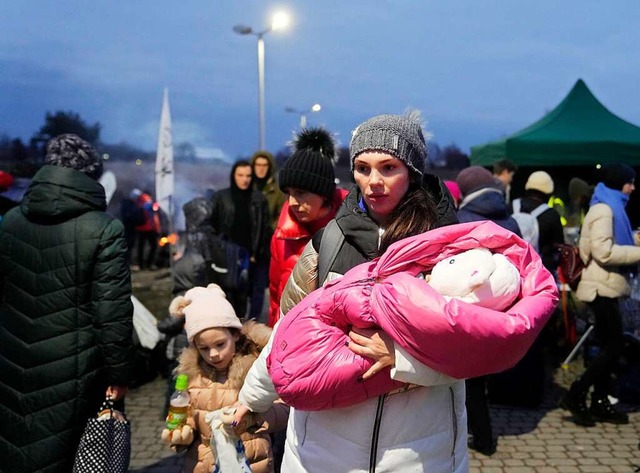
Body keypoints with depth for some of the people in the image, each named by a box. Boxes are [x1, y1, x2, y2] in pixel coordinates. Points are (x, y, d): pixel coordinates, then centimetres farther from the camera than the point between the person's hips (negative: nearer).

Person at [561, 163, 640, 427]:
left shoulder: (611, 208, 18)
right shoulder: (603, 209, -14)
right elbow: (603, 252, -24)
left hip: (606, 286, 10)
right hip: (601, 287, -10)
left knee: (609, 345, 11)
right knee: (614, 346, -8)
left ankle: (599, 402, 17)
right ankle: (575, 395, -5)